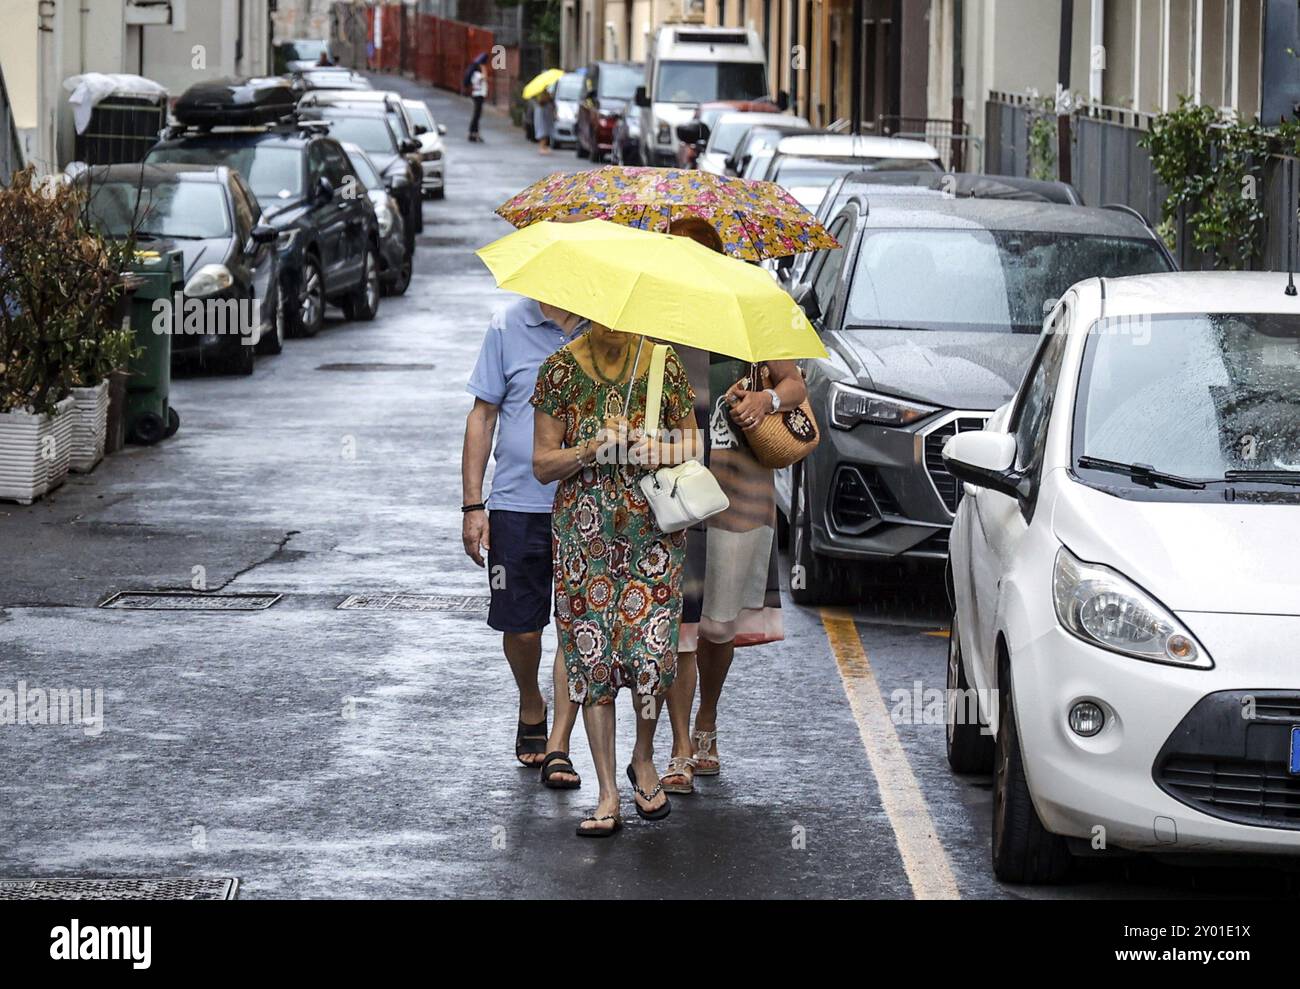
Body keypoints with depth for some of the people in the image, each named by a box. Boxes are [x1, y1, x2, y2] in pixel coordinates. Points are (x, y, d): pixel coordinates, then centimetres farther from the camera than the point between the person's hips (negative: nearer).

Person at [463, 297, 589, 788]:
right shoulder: (508, 326, 1)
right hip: (517, 504, 0)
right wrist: (473, 505, 0)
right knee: (521, 627, 7)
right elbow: (483, 416, 5)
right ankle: (531, 707, 36)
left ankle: (558, 745, 1)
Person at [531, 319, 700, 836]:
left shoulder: (663, 363, 3)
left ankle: (643, 759, 21)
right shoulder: (561, 368, 0)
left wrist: (655, 450, -11)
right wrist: (592, 450, -17)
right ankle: (608, 796, 5)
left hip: (652, 528, 0)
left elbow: (691, 442, 11)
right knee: (593, 657, -2)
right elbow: (542, 464, 0)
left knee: (651, 654, -8)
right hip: (584, 534, 0)